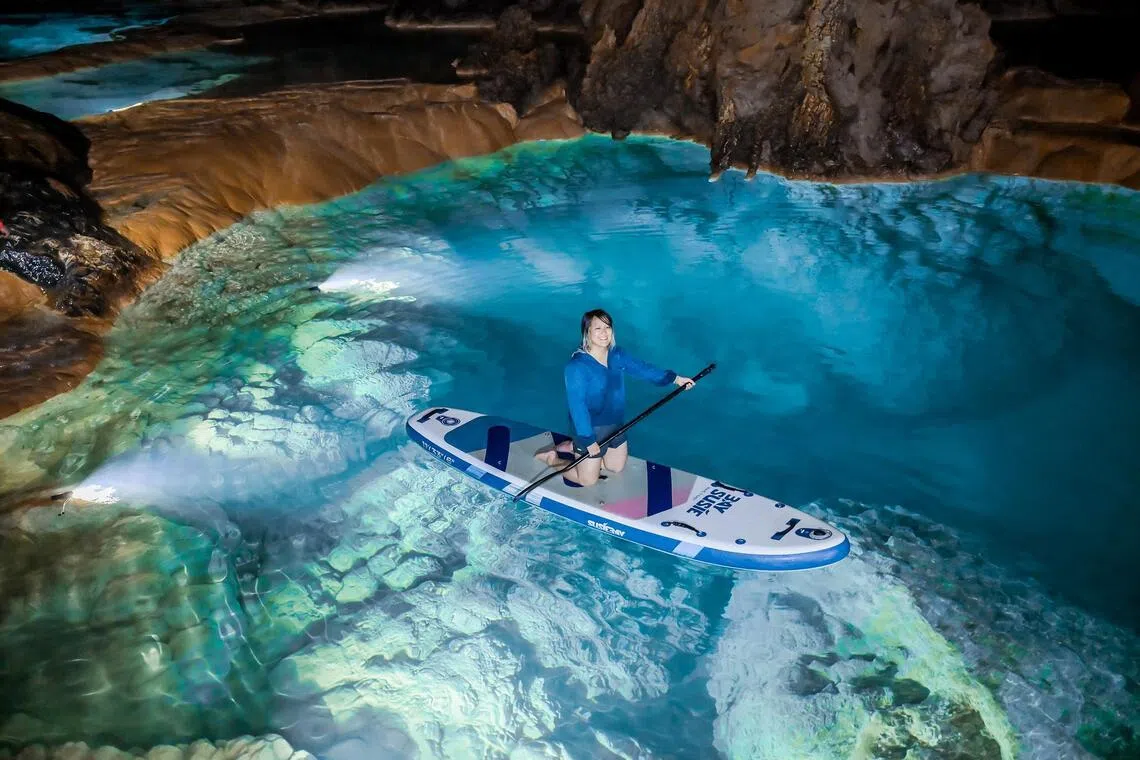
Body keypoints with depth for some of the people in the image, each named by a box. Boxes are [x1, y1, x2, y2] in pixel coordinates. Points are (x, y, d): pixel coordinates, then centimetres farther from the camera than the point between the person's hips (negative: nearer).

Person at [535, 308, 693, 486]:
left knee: (617, 467, 24)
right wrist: (589, 440, -26)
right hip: (591, 428, -7)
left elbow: (642, 368, 5)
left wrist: (674, 378, 3)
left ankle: (573, 447, 35)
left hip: (615, 423, 7)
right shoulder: (576, 366, -29)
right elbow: (577, 406, -27)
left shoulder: (617, 354, -6)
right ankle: (551, 457, 27)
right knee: (588, 480, 7)